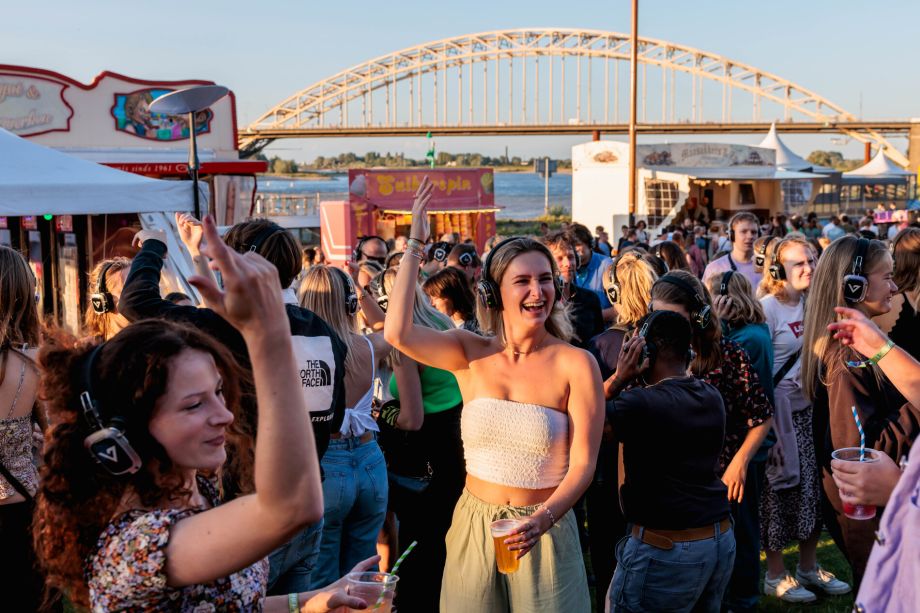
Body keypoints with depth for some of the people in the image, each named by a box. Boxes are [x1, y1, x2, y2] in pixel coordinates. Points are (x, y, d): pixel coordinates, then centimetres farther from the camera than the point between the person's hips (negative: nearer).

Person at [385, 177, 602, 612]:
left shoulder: (575, 364, -10)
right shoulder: (472, 354, -3)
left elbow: (583, 464, -10)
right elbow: (398, 334, -19)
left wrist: (543, 519, -27)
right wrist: (415, 244, -14)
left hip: (544, 532, -2)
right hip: (474, 527, 2)